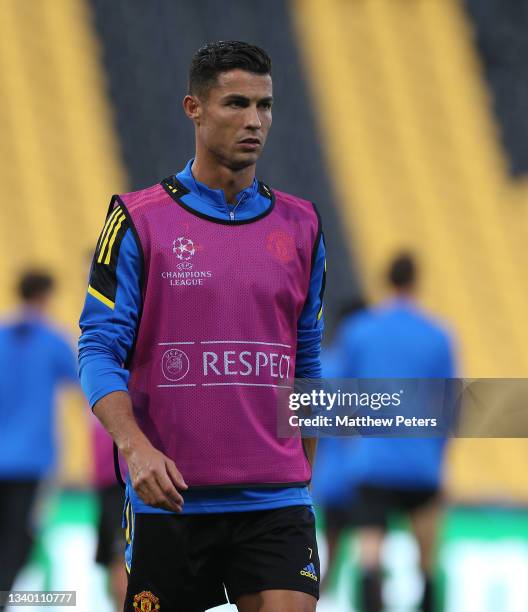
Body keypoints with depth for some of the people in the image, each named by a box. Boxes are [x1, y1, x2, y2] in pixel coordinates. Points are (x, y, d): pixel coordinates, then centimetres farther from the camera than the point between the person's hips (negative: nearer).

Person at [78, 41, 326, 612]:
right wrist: (135, 446, -22)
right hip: (169, 497, -2)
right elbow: (99, 349, -6)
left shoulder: (300, 225, 10)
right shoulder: (137, 221, -1)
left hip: (274, 500, 2)